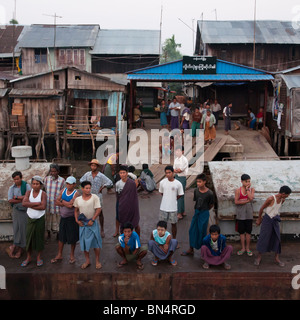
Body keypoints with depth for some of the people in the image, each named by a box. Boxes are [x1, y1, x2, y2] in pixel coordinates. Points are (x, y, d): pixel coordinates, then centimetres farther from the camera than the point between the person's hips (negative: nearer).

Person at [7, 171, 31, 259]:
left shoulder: (26, 186, 0)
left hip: (25, 210, -1)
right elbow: (10, 200, -4)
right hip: (16, 210, 2)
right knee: (17, 228, 0)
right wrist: (22, 199, -11)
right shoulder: (11, 188, 6)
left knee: (23, 228, -2)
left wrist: (17, 197, -10)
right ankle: (19, 248, 6)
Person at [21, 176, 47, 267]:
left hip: (40, 219, -2)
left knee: (39, 237, 6)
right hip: (30, 219, 2)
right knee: (29, 237, 7)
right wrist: (36, 203, -21)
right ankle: (28, 257, 22)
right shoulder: (28, 192, -1)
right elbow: (24, 203, -16)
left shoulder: (43, 194, -10)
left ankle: (39, 257, 21)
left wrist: (30, 205, -17)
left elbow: (43, 207, -22)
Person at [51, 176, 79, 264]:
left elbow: (71, 205, -26)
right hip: (63, 217, 5)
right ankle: (59, 255, 24)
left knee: (72, 237, 6)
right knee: (61, 236, 12)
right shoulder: (63, 190, 3)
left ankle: (72, 255, 24)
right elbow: (56, 201, -2)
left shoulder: (76, 193, -14)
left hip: (72, 218, -5)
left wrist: (62, 201, -11)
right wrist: (66, 204, -16)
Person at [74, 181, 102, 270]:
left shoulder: (95, 197, -8)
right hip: (82, 223, 3)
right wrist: (77, 220, -2)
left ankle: (97, 261, 15)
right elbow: (76, 210, 12)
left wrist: (92, 220, -15)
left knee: (95, 242, 1)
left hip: (92, 223, -3)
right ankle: (87, 261, 24)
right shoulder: (78, 199, 2)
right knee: (84, 242, 9)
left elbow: (98, 209, -11)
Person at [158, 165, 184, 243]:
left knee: (174, 224, 11)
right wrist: (167, 198, 9)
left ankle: (174, 239, 27)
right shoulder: (162, 182, -5)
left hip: (173, 208, -1)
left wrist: (173, 199, 5)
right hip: (163, 207, 1)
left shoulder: (178, 183, -10)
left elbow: (180, 195, 3)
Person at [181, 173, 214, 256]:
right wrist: (197, 209, 7)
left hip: (204, 213, -5)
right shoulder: (196, 190, -4)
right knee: (192, 230, 8)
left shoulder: (209, 193, -16)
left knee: (203, 231, 2)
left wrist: (204, 210, 7)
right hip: (196, 212, 5)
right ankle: (191, 249, 21)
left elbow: (211, 205, -2)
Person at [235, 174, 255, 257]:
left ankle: (248, 248, 18)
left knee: (248, 231, 6)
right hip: (240, 213, -1)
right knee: (241, 231, 7)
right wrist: (247, 201, -15)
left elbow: (251, 198, -17)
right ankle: (243, 248, 20)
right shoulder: (238, 190, -5)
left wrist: (247, 189, -14)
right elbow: (236, 202, -12)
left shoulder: (252, 189, 1)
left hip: (249, 212, 1)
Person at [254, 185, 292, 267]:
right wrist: (259, 219, -1)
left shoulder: (282, 200, -4)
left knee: (277, 239, 6)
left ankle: (277, 258, 16)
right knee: (263, 238, 1)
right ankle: (259, 257, 15)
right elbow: (261, 209, -11)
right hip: (267, 220, -6)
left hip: (275, 220, 6)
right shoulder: (271, 199, -23)